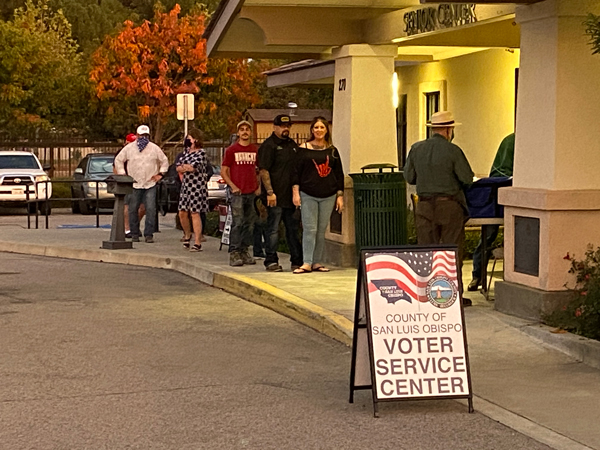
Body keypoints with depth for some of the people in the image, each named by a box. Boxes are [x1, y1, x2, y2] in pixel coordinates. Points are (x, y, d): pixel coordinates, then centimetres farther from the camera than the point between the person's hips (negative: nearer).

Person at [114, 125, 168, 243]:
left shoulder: (154, 148, 7)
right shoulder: (129, 148, 4)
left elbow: (164, 161, 17)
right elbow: (118, 160, 13)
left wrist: (160, 174, 8)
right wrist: (122, 174, 6)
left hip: (150, 184, 0)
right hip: (134, 184, 0)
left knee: (151, 209, -7)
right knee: (133, 210, 3)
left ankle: (149, 234, -2)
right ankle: (134, 234, 14)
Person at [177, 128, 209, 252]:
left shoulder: (201, 153, -9)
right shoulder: (187, 151, 15)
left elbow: (193, 167, -20)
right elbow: (178, 167, 12)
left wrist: (183, 166, -3)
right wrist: (187, 167, -8)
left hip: (197, 186, -7)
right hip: (186, 185, 7)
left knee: (195, 213, -7)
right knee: (182, 213, 7)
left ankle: (197, 243, -4)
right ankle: (187, 234, 33)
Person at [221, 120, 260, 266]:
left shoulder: (256, 150, 11)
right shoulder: (231, 150, 1)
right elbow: (223, 171, 1)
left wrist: (259, 187, 6)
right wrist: (233, 186, -10)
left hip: (252, 192, 4)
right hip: (237, 192, -4)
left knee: (249, 223, 7)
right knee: (237, 223, -9)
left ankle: (244, 251, 16)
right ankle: (234, 253, -8)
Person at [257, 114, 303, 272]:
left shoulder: (293, 145, 17)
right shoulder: (268, 145, -6)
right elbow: (263, 170, -12)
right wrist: (270, 192, -19)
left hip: (291, 196, 7)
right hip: (276, 197, -7)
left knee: (293, 229, 11)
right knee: (273, 229, -2)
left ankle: (297, 260, 16)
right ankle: (271, 261, 4)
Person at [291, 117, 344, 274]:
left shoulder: (332, 151, 10)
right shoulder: (304, 149, 2)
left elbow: (339, 174, 12)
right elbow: (296, 171, 0)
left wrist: (340, 196, 8)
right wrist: (295, 192, -7)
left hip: (328, 196, 3)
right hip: (308, 195, -3)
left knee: (321, 230, 5)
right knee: (310, 229, -8)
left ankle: (317, 262, 11)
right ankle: (307, 263, -8)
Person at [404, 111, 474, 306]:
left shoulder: (416, 149, 1)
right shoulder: (452, 151, -11)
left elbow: (409, 178, 8)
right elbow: (468, 179, -9)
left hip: (425, 206, 4)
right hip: (449, 205, -3)